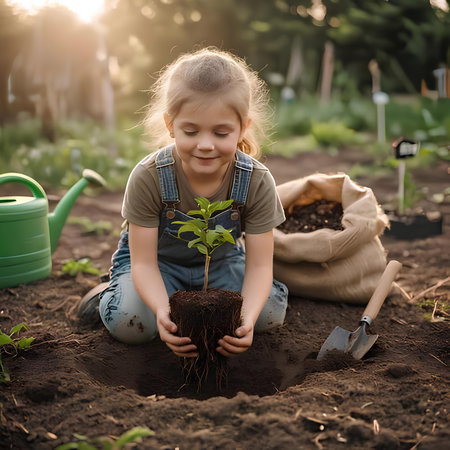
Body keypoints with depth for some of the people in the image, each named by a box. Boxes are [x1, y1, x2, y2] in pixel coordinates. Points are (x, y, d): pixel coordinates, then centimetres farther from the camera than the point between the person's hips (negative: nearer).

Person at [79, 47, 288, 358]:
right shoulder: (148, 178, -30)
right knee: (129, 322, -28)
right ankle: (109, 294, 8)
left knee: (272, 312, -15)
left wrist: (246, 319, -44)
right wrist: (163, 311, -47)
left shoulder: (257, 182, -25)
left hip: (219, 260, 3)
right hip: (157, 261, -2)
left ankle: (195, 298, 10)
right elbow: (144, 263, -26)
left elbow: (259, 265, -23)